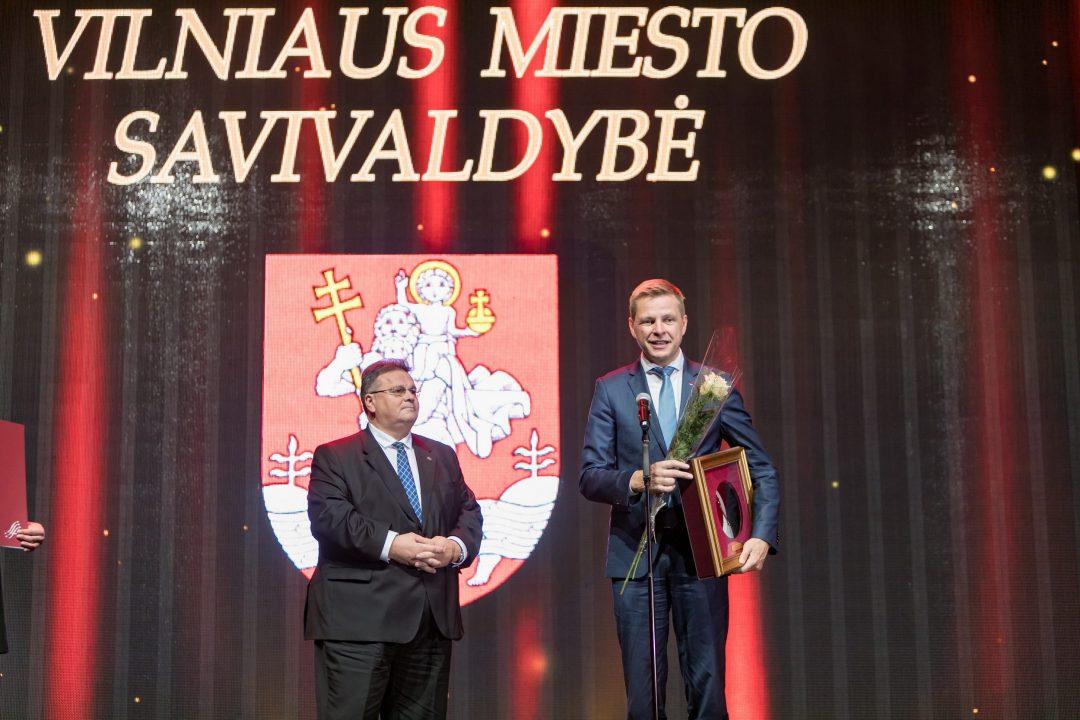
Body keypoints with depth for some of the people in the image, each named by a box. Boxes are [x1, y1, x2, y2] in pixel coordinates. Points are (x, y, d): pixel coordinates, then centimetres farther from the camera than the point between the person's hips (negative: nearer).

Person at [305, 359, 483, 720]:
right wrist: (390, 545, -20)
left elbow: (469, 512, 15)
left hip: (433, 620, 5)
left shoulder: (442, 456, 21)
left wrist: (456, 546, -8)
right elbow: (328, 517, -11)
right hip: (359, 620, -5)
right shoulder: (334, 457, 4)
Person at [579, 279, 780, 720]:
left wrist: (762, 536, -9)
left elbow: (761, 470, 7)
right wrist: (638, 480, -21)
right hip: (636, 554, 0)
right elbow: (590, 477, 0)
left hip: (701, 552, 0)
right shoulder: (611, 390, 6)